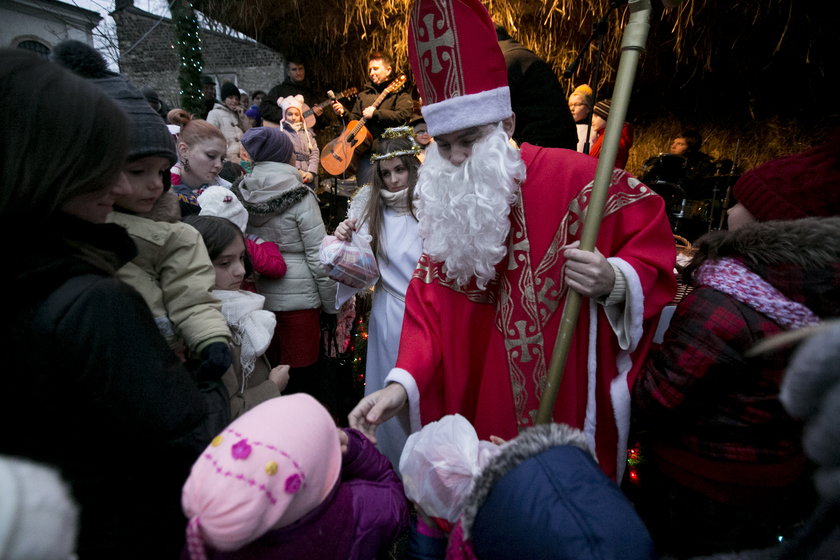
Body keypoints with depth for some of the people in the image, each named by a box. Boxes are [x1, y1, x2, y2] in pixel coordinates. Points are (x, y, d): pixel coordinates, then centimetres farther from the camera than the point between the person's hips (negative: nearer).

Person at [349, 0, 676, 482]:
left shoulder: (572, 178, -15)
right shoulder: (445, 207, -1)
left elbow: (652, 242, -5)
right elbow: (430, 302, -6)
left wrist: (616, 281, -26)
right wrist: (403, 383, -19)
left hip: (572, 404, -3)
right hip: (483, 403, 4)